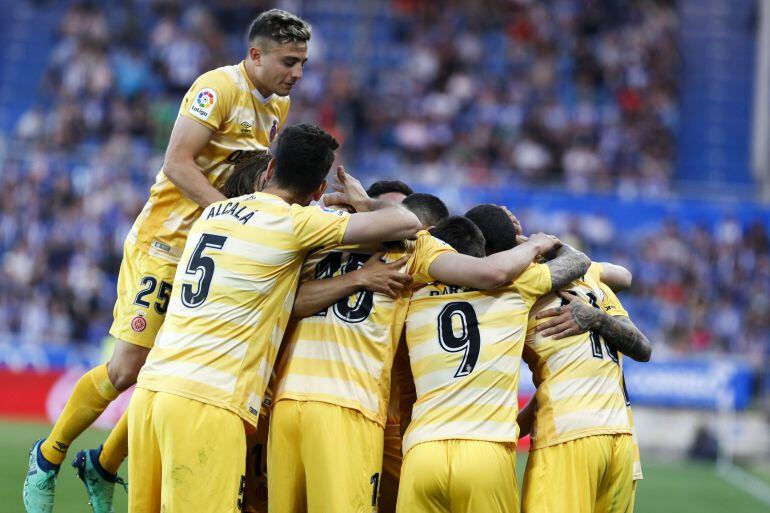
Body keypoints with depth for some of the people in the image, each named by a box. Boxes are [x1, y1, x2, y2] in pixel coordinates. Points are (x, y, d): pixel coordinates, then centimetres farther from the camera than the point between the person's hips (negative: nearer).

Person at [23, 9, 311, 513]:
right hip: (165, 243, -8)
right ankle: (48, 457, 13)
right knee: (126, 369, -9)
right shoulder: (219, 87, -15)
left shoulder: (279, 106, 11)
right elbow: (177, 164, -21)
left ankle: (104, 465, 22)